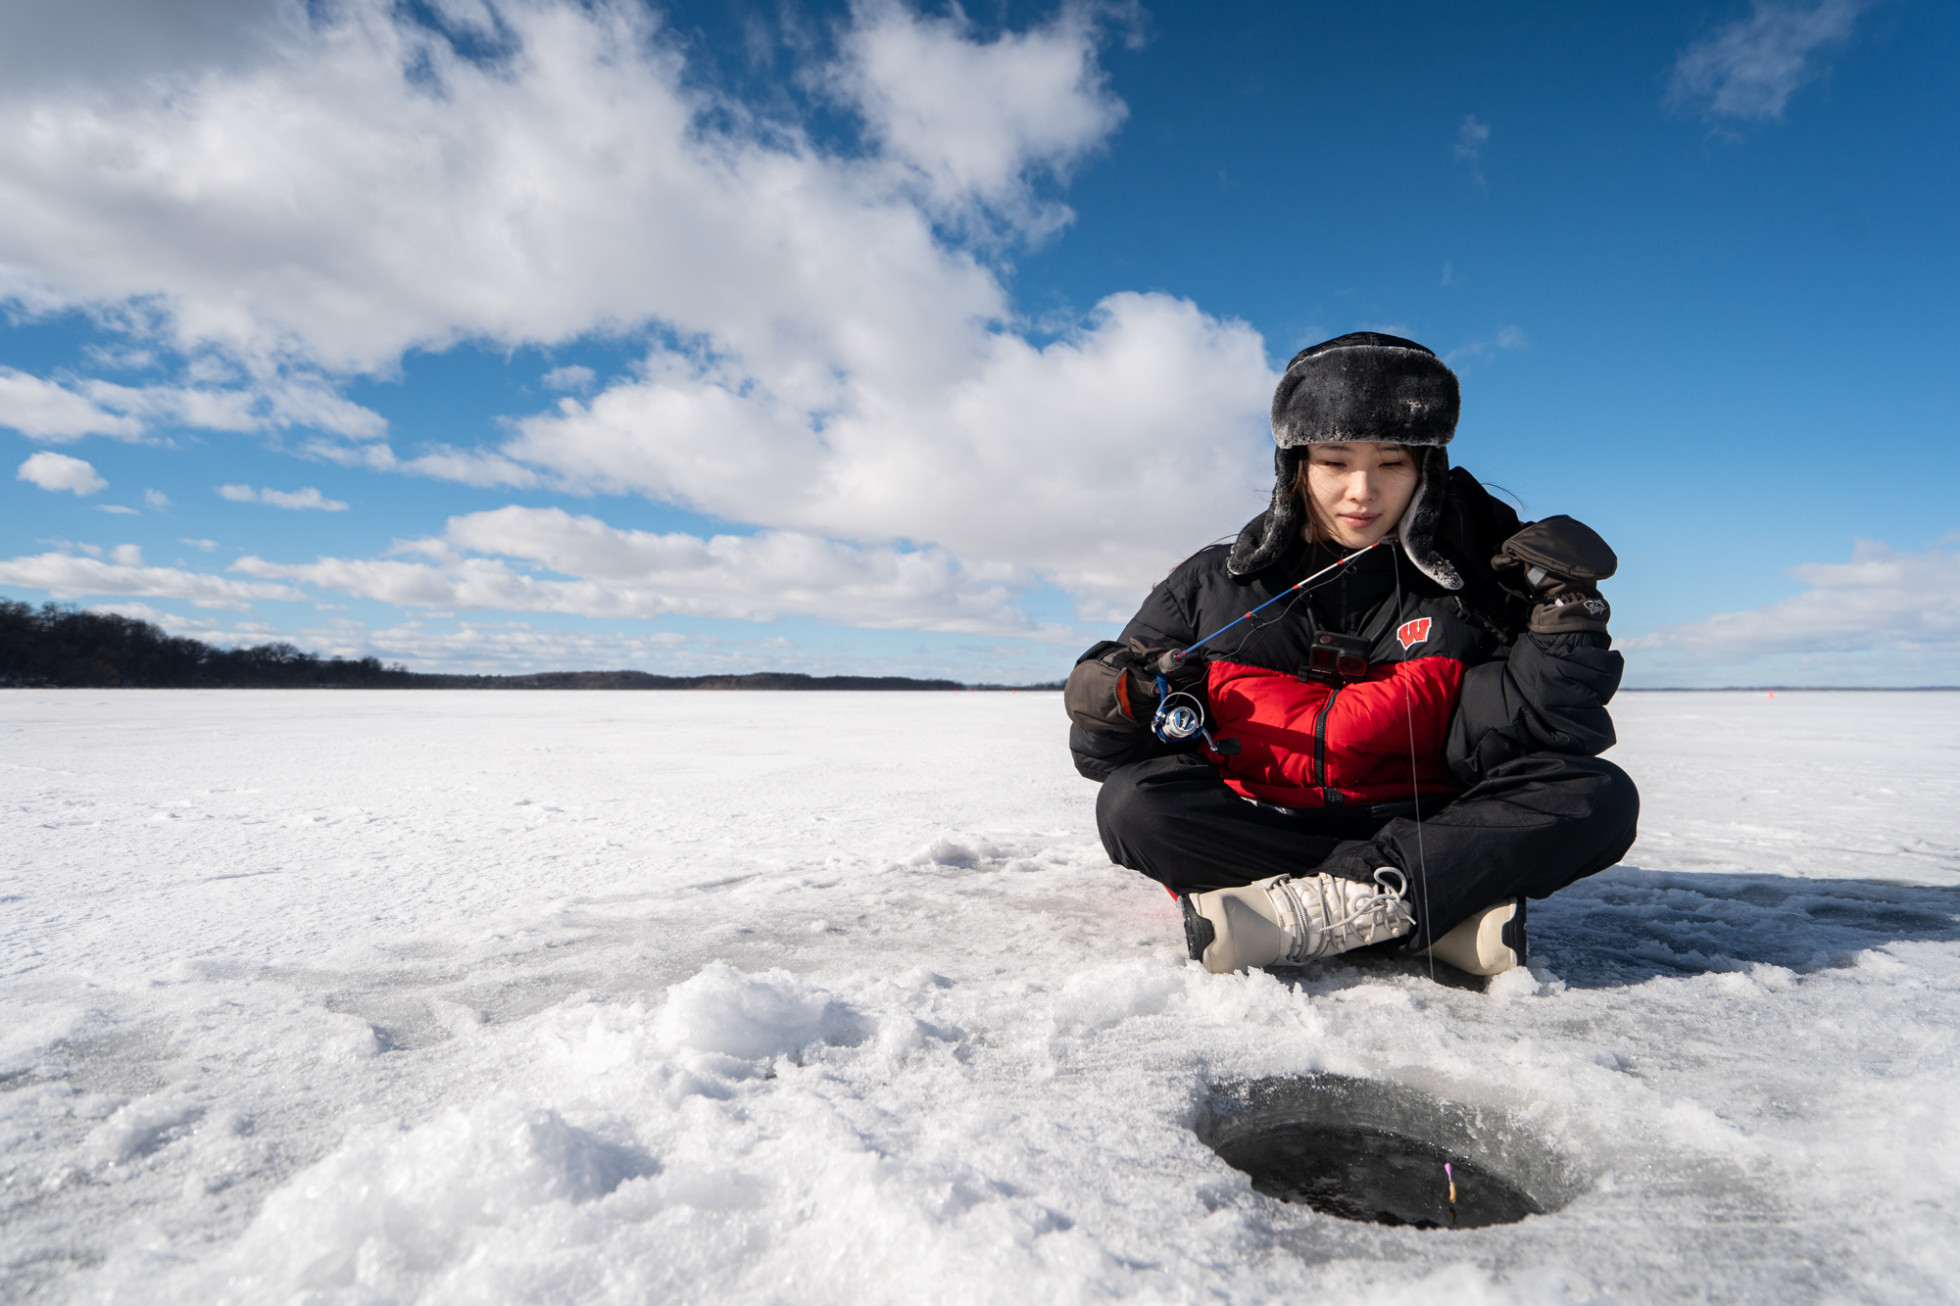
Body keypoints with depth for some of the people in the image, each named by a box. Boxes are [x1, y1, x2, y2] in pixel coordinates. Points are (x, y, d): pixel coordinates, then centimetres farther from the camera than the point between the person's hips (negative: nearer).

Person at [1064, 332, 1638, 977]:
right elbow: (1107, 756, 5)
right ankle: (1444, 911, -26)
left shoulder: (1471, 584, 5)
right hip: (1255, 826, 0)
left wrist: (1566, 619, -15)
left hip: (1423, 829, 1)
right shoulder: (1211, 585, 5)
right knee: (1132, 801, -28)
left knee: (1600, 796, -20)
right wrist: (1113, 703, -18)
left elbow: (1501, 741, -5)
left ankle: (1310, 912, -30)